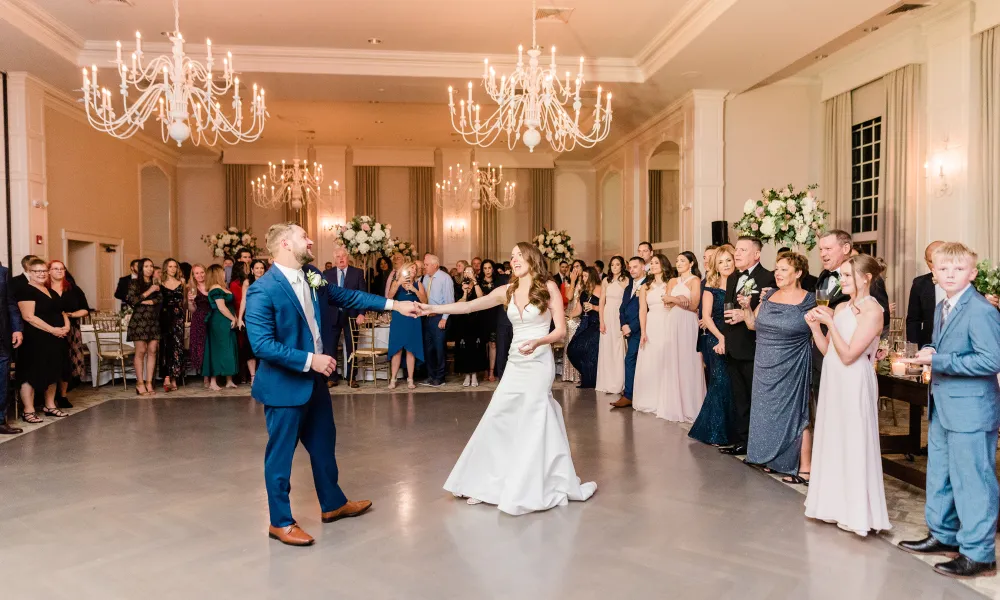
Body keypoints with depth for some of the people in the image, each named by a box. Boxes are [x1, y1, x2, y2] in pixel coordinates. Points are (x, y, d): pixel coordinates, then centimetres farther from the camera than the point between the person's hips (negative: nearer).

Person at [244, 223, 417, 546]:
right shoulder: (262, 290, -21)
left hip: (315, 380, 8)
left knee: (324, 444, 20)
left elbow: (346, 295, 11)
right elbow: (262, 345, -24)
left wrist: (393, 304, 7)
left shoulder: (312, 277, 2)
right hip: (284, 385, -8)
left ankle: (333, 504, 38)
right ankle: (280, 522, 22)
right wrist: (309, 360, -25)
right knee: (281, 453, 6)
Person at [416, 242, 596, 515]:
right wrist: (433, 308, -6)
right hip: (515, 364, 5)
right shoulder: (507, 291, 7)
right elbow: (469, 306, 2)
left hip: (539, 364, -5)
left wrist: (538, 342, -25)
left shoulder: (548, 287, -3)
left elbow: (561, 330, -6)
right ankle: (489, 484, 16)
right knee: (497, 420, 4)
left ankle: (529, 489, 10)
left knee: (534, 425, -3)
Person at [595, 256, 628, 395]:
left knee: (619, 349, -2)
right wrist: (601, 321, 0)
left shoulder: (626, 280, -2)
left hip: (620, 317, -3)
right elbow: (602, 302, 8)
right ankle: (607, 383, 12)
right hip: (607, 317, 3)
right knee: (606, 348, 5)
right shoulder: (606, 281, 9)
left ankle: (618, 384, 6)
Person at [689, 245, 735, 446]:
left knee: (732, 386, 4)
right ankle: (715, 433, 5)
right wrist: (721, 338, -15)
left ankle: (730, 431, 19)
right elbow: (706, 316, -4)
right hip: (715, 341, -2)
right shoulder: (711, 287, 2)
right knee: (720, 384, -6)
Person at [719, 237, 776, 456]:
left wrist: (745, 315, -22)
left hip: (753, 348, -8)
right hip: (733, 347, 8)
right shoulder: (733, 279, 15)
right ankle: (741, 440, 24)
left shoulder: (767, 278, -11)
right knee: (739, 398, 15)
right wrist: (725, 337, 11)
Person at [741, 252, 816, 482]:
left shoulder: (809, 301, -8)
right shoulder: (769, 296, 7)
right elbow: (753, 324, 10)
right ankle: (771, 458, 29)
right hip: (765, 368, 6)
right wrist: (746, 307, -4)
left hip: (792, 369, -5)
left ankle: (804, 469, 9)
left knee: (794, 414, -1)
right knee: (768, 411, 14)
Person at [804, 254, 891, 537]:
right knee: (832, 442, 14)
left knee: (853, 445, 0)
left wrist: (830, 323, -19)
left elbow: (848, 355, -18)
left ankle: (856, 512, 13)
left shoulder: (872, 311, -14)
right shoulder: (841, 308, 9)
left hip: (854, 386, -8)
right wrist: (815, 326, -3)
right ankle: (836, 504, 26)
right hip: (833, 383, 8)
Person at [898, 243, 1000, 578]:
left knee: (971, 481, 0)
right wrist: (928, 354, 1)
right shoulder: (942, 309, 11)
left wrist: (938, 361, -23)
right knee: (939, 475, 19)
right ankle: (943, 535, 35)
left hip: (971, 411, -10)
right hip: (942, 408, 10)